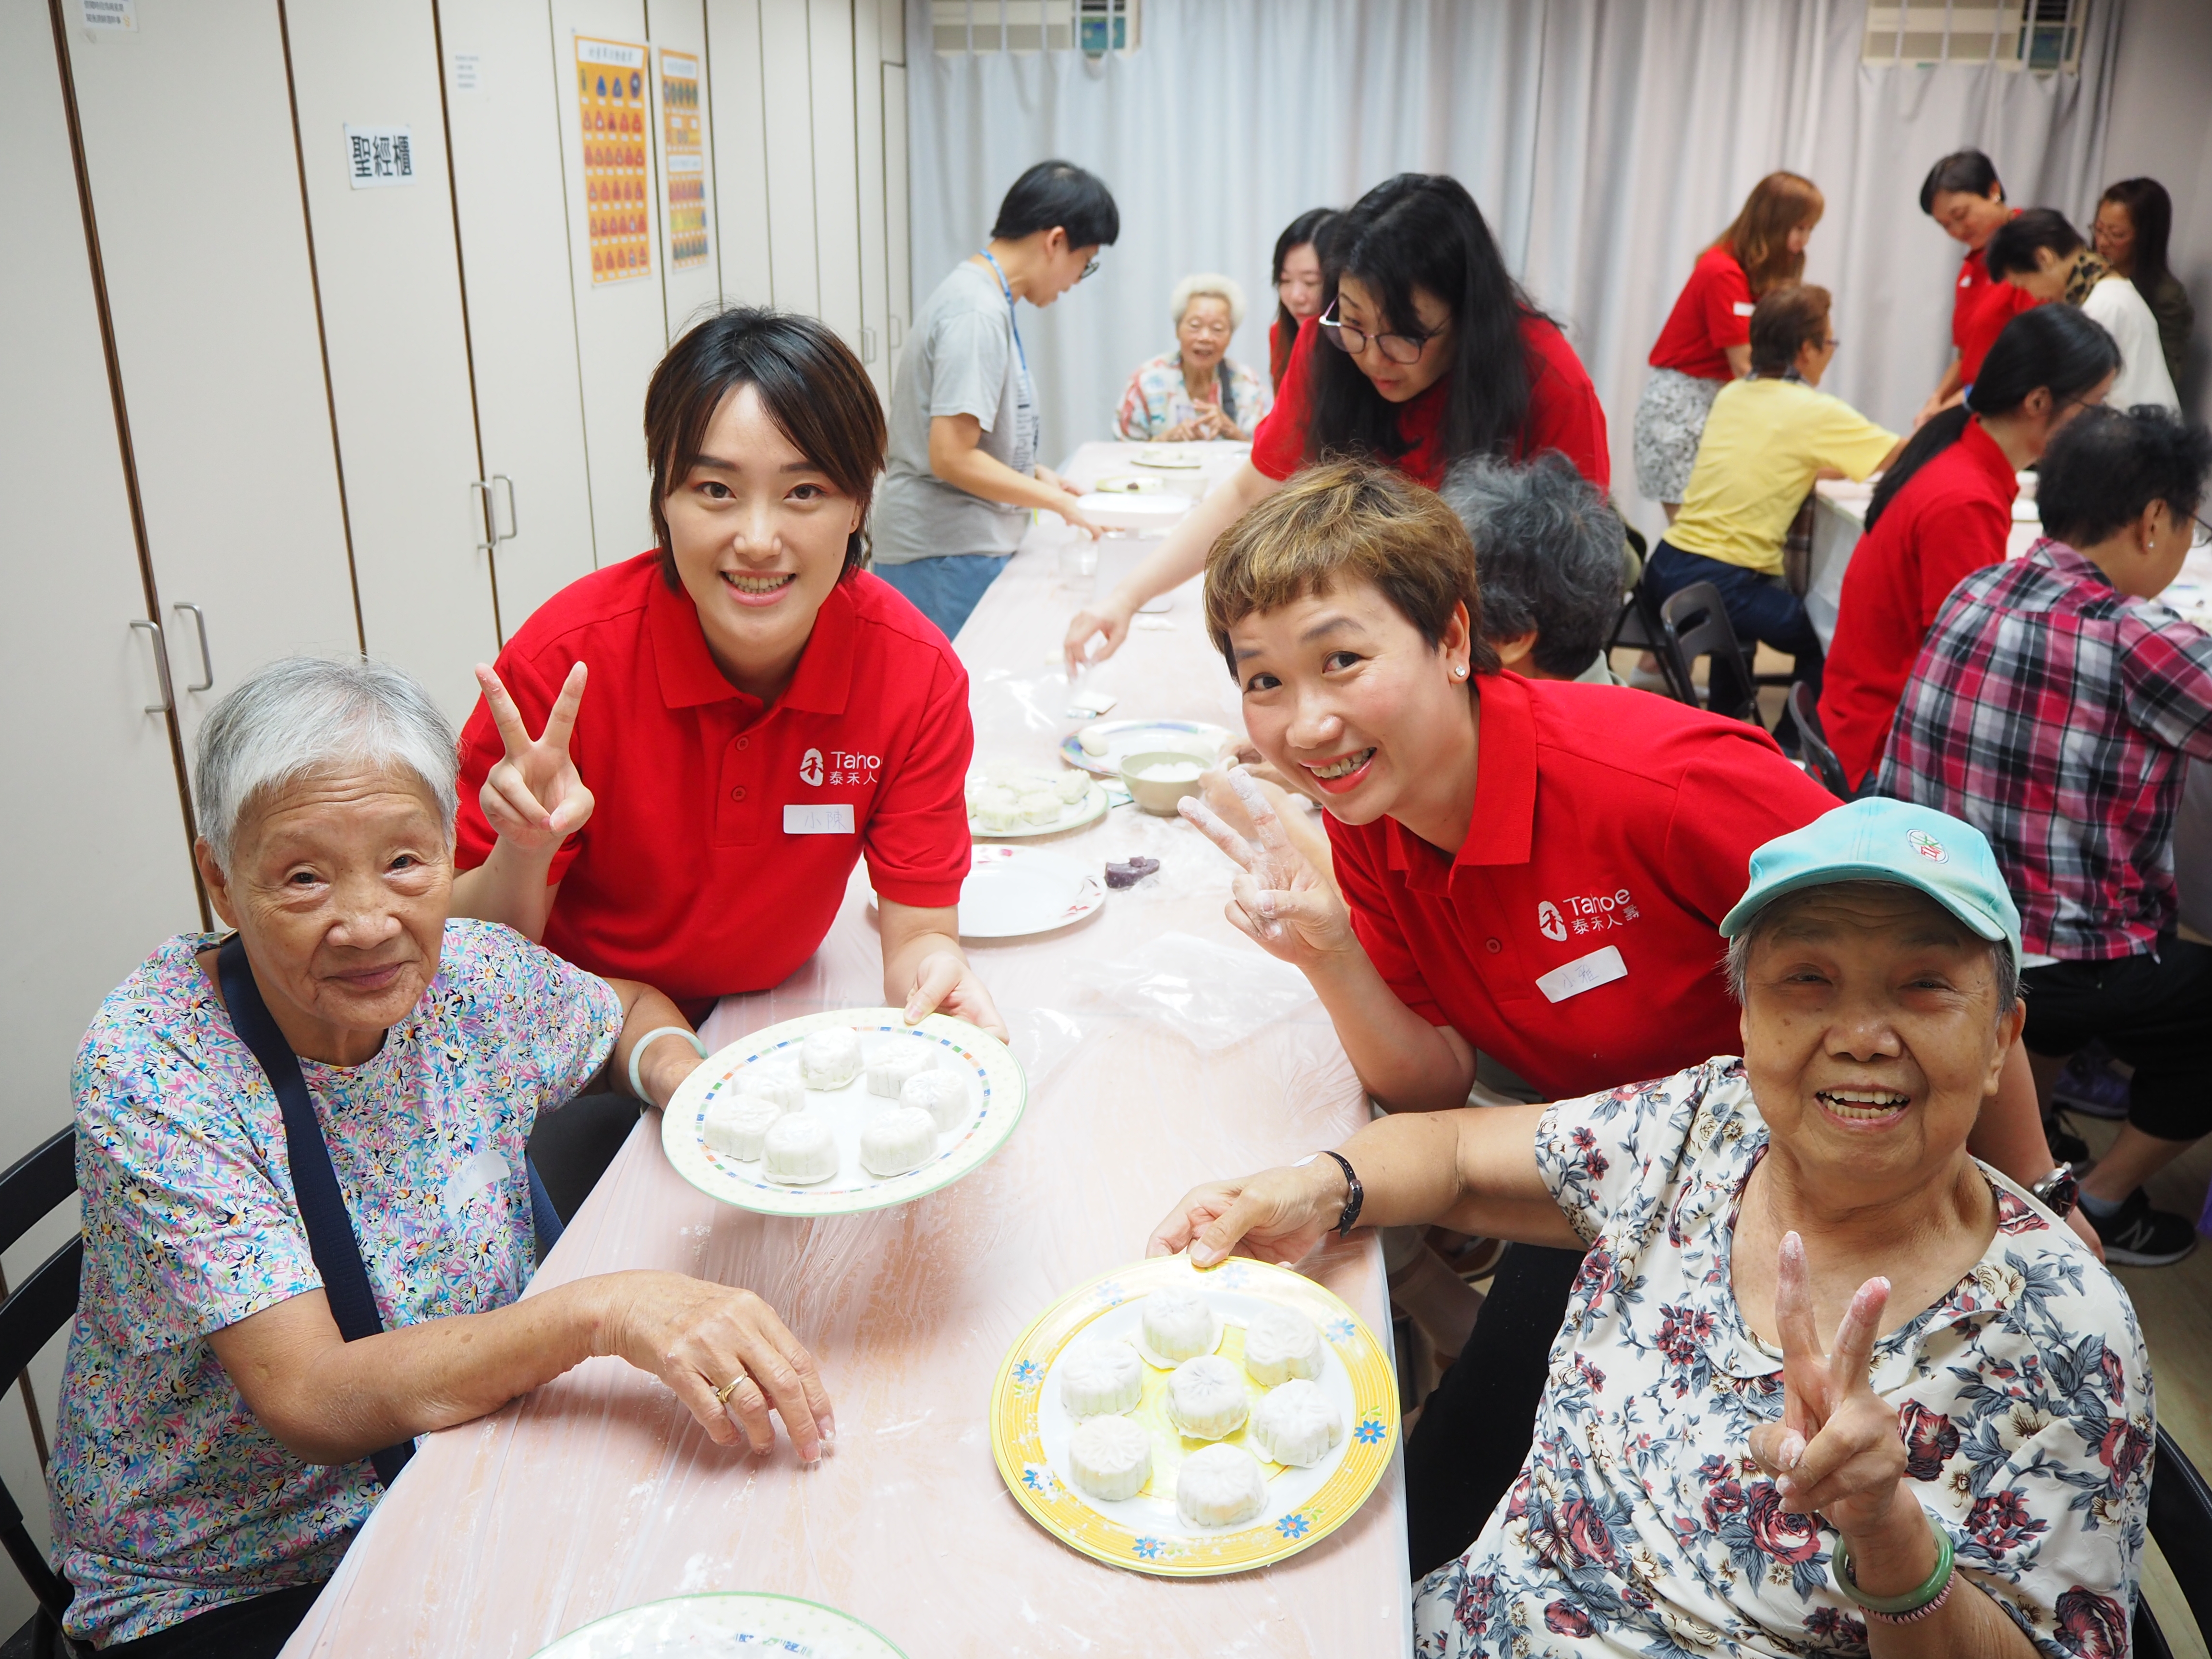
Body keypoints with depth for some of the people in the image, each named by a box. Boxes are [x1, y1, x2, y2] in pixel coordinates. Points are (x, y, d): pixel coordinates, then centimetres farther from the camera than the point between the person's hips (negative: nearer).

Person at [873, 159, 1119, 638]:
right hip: (950, 557, -10)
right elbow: (952, 458, -22)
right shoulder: (978, 314, -17)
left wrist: (1033, 473, 10)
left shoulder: (976, 291, 13)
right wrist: (1057, 501, -14)